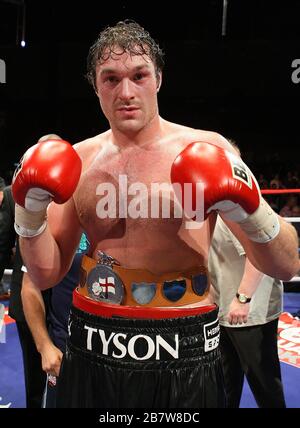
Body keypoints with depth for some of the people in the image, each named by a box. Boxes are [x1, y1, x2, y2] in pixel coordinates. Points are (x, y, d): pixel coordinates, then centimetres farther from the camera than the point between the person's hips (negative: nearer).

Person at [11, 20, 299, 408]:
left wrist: (251, 212, -26)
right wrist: (29, 213, -11)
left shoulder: (206, 151, -9)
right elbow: (47, 275, 4)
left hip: (182, 357, -2)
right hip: (91, 350, 3)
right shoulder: (77, 160, 0)